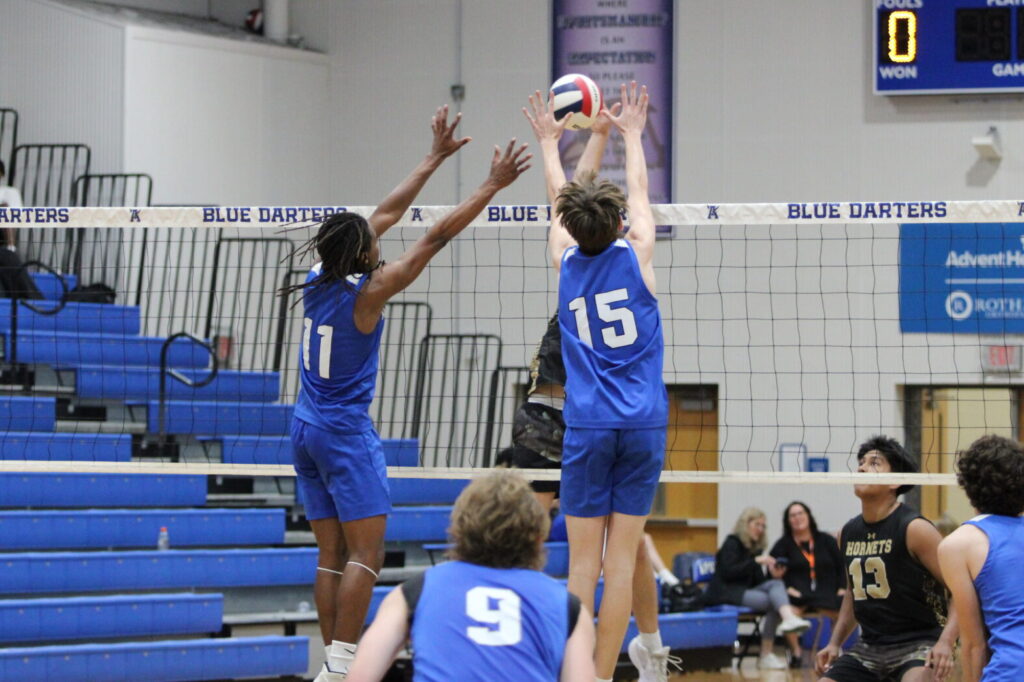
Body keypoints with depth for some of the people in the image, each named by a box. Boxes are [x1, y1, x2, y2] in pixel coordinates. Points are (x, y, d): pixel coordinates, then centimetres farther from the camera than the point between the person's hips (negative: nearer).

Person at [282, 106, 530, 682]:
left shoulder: (321, 279, 4)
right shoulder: (368, 292, -15)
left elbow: (388, 213, 13)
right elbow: (438, 237, -14)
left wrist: (436, 157, 18)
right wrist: (492, 186, -10)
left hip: (307, 429, 8)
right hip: (346, 431, -8)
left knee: (332, 555, 7)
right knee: (367, 552, -8)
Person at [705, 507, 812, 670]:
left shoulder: (755, 548, 19)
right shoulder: (732, 544, -1)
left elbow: (758, 581, 13)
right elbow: (728, 572, -16)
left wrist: (773, 575, -8)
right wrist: (755, 561, -20)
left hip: (746, 590, 7)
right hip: (726, 593, -7)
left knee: (776, 584, -22)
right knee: (770, 600, -27)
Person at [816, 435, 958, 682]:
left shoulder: (914, 529, -13)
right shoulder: (848, 533, 8)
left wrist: (946, 642, -28)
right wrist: (835, 643, 16)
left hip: (918, 644, -7)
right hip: (869, 646, 7)